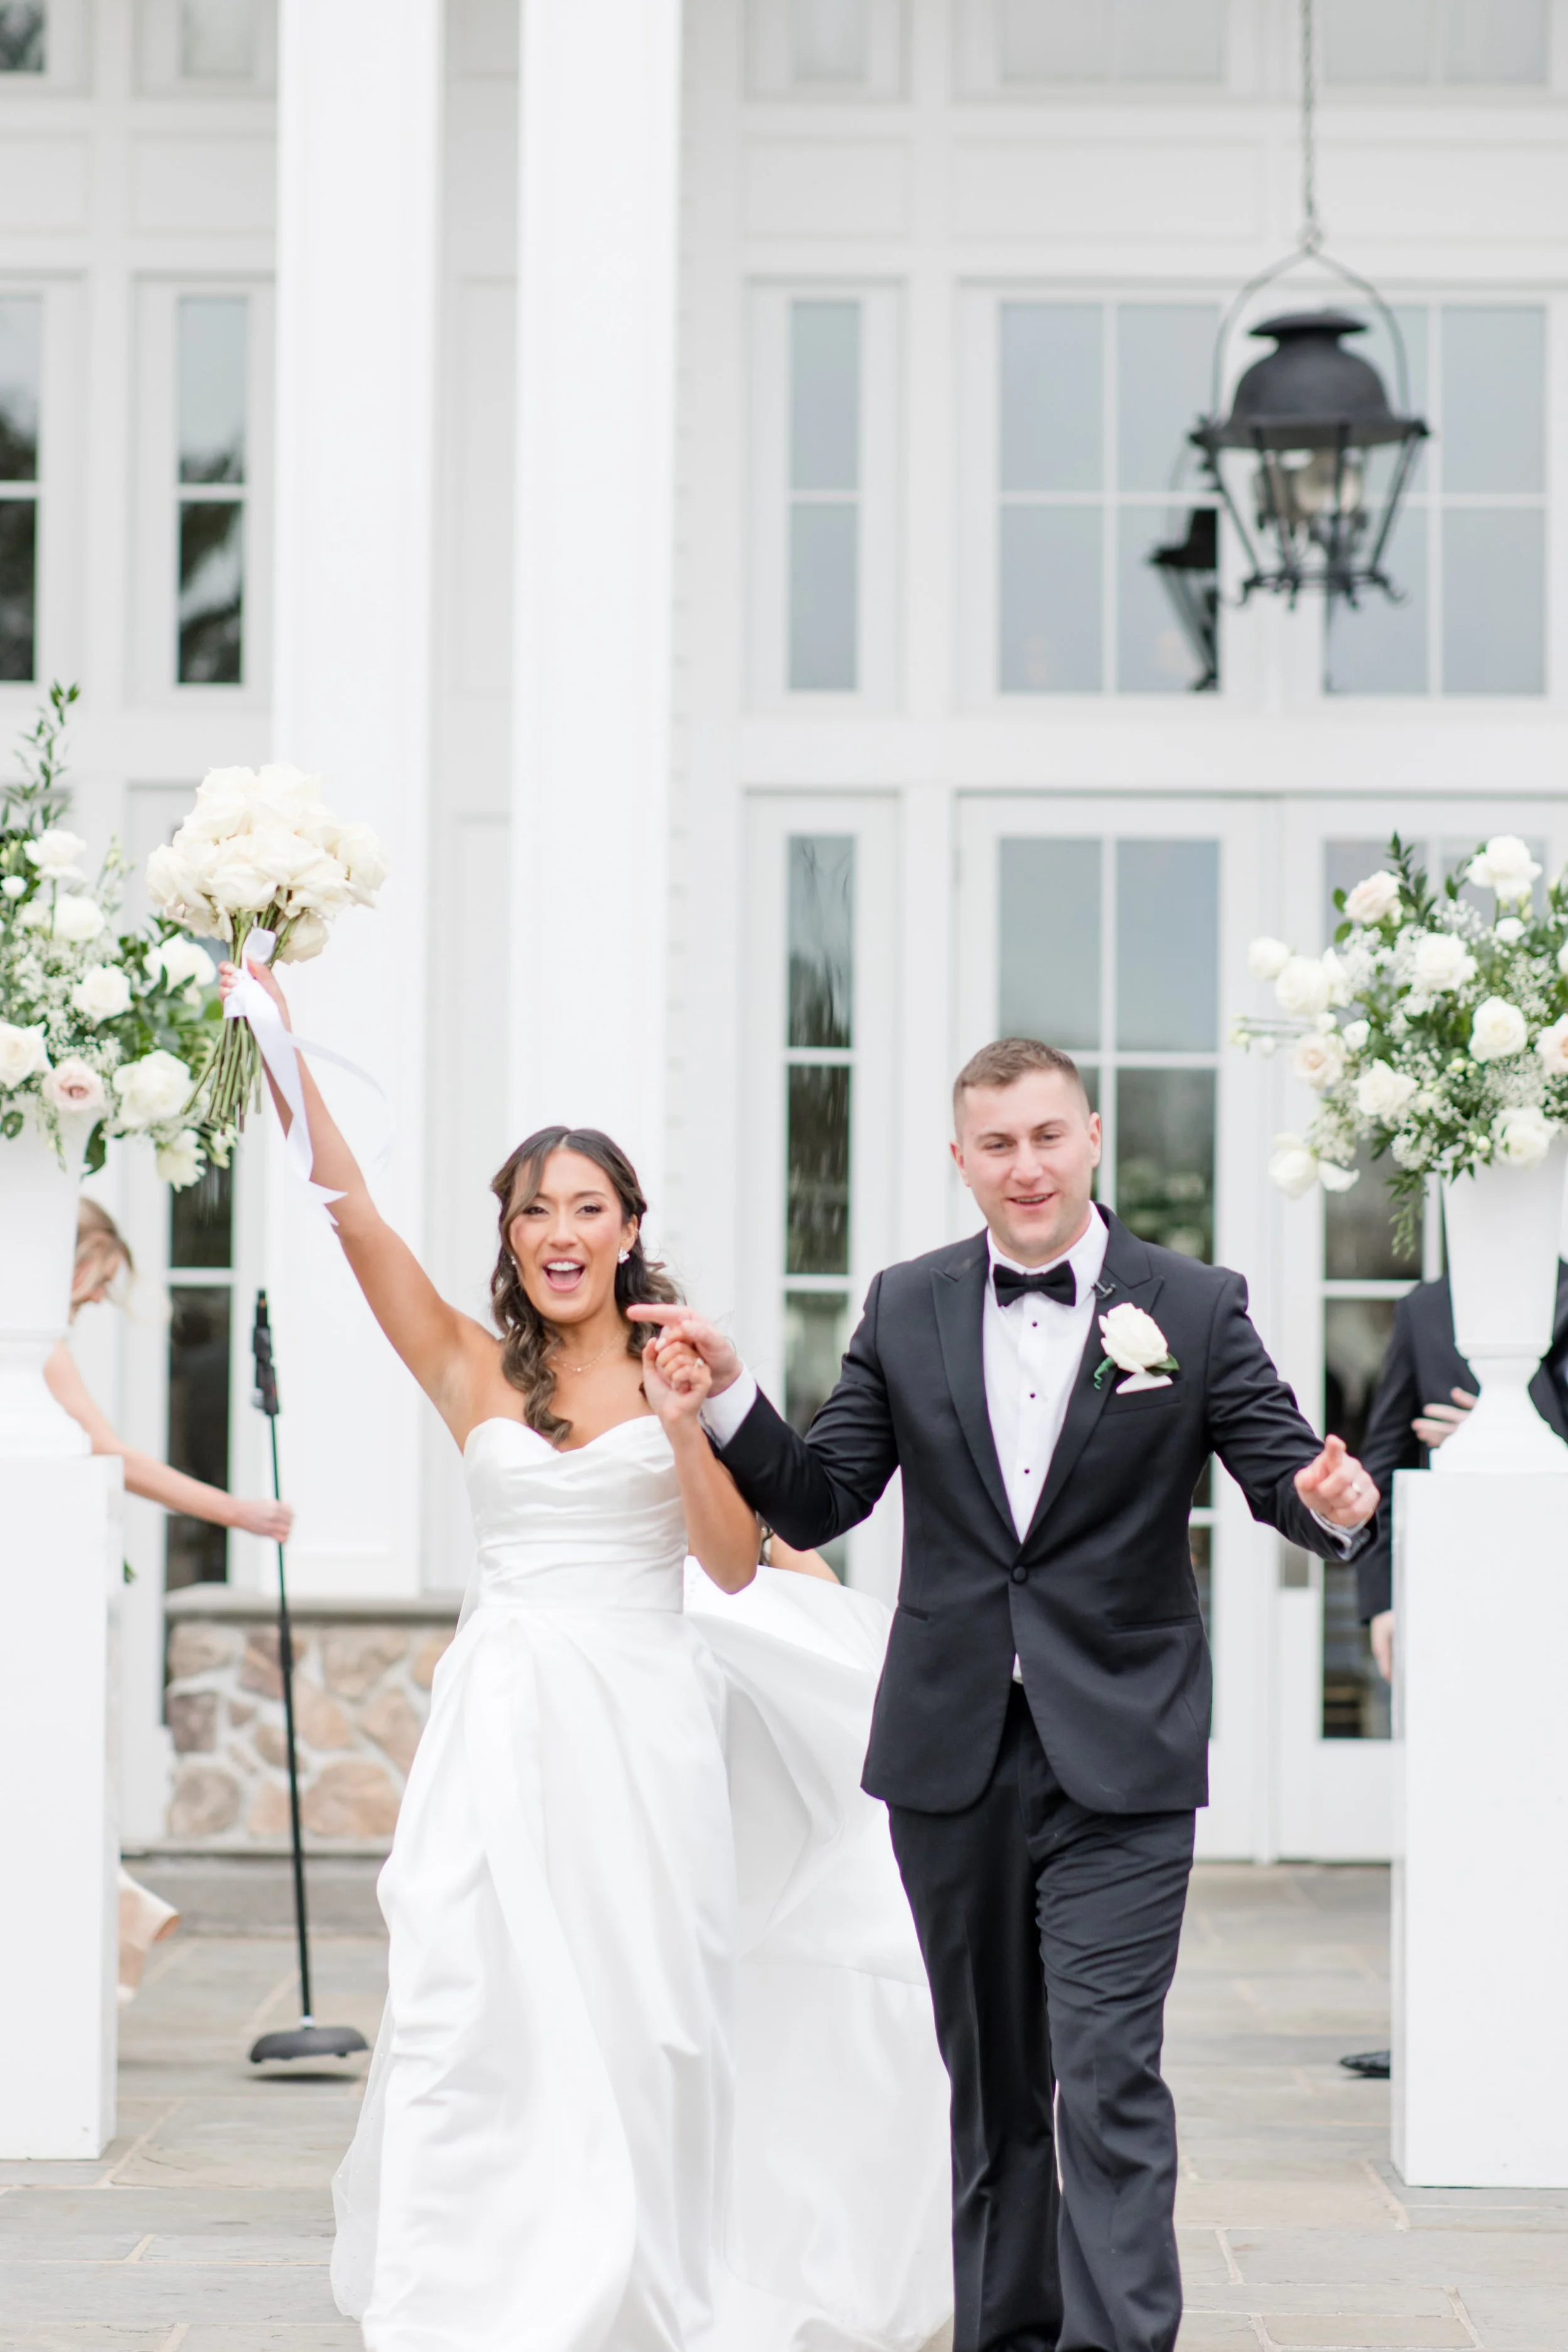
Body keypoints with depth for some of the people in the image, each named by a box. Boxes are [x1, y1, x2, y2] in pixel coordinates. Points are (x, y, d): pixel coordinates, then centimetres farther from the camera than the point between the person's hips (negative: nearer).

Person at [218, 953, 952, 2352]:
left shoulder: (680, 1368, 5)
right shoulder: (471, 1368, 6)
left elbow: (734, 1567, 0)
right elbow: (354, 1215, -3)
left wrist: (685, 1431, -14)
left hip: (641, 1724, 0)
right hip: (504, 1716, 1)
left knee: (639, 2014, 3)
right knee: (478, 2007, -5)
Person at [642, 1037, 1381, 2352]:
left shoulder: (1194, 1308, -2)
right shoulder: (906, 1309, 5)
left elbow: (1285, 1472, -5)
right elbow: (820, 1502, 5)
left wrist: (1335, 1502, -28)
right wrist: (729, 1396, -10)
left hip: (1118, 1762, -3)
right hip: (954, 1756, 3)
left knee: (1108, 2080, -10)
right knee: (989, 2079, 15)